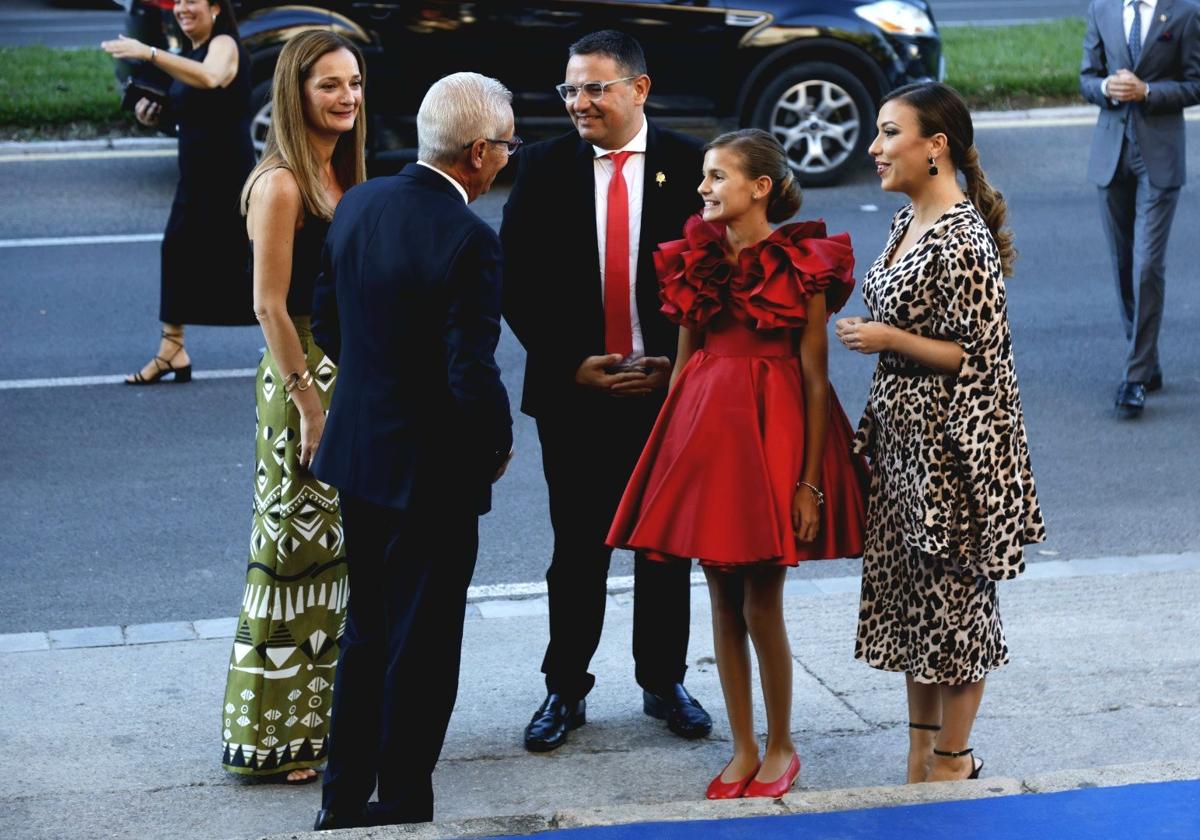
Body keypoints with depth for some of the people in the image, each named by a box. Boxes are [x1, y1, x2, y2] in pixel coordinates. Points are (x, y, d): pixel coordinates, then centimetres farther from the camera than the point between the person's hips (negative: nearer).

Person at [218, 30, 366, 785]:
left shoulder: (342, 177, 11)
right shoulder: (281, 184, -15)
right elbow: (270, 306, -17)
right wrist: (310, 404, -18)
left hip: (352, 376, 8)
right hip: (303, 381, -8)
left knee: (335, 552, 14)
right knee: (296, 552, -2)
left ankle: (322, 714, 24)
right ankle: (272, 737, 8)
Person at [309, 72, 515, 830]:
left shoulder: (358, 205, -1)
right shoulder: (469, 239, -22)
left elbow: (328, 326, 9)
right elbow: (474, 375, -23)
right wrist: (498, 446, -5)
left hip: (358, 452, 7)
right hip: (434, 468, -7)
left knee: (367, 628, 21)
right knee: (423, 645, 8)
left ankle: (345, 796, 29)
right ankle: (403, 807, 19)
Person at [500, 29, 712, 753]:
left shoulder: (689, 164, -3)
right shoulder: (545, 168, 0)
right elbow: (519, 281, -1)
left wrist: (680, 360, -9)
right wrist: (571, 364, -9)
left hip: (670, 386, 0)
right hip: (574, 389, 0)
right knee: (578, 548, 7)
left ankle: (664, 681, 26)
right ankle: (566, 690, 18)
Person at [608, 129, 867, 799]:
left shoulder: (800, 266, -6)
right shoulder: (696, 260, 8)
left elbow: (815, 380, -7)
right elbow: (684, 360, 13)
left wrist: (809, 481, -11)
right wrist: (672, 452, 8)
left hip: (772, 429, -5)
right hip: (704, 429, 5)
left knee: (762, 606, 0)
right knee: (724, 603, 9)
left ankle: (781, 747, 18)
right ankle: (743, 749, 20)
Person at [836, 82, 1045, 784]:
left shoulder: (963, 239, -20)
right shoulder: (910, 222, 9)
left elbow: (978, 355, -20)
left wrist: (888, 338, -17)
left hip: (950, 441, -9)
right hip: (904, 435, 9)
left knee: (954, 592, 3)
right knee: (908, 587, 15)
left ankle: (953, 758, 17)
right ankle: (921, 746, 28)